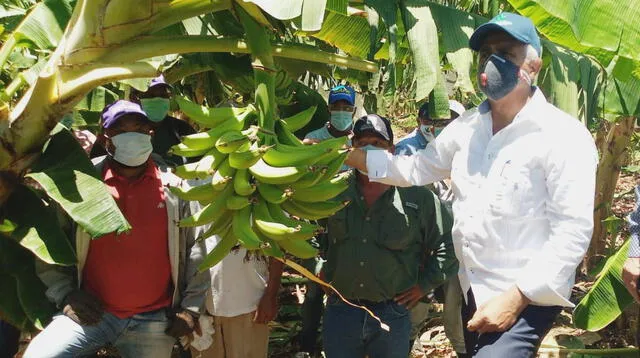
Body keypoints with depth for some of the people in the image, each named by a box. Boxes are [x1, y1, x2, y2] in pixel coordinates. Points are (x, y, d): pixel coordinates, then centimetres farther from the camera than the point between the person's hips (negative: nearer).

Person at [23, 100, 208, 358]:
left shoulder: (175, 185, 1)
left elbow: (197, 246, 6)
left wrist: (191, 307, 2)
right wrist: (65, 293, -3)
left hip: (155, 320, 1)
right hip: (91, 313, -1)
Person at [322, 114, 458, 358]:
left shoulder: (418, 198, -5)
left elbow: (448, 244, 3)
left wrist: (424, 284, 1)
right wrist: (321, 273, 9)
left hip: (393, 313, -1)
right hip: (340, 311, 1)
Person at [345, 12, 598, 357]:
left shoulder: (564, 136, -16)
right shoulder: (467, 127, 5)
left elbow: (572, 230, -19)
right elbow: (416, 168, 13)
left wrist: (516, 298, -22)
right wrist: (345, 154, 3)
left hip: (527, 298, -7)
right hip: (473, 293, 7)